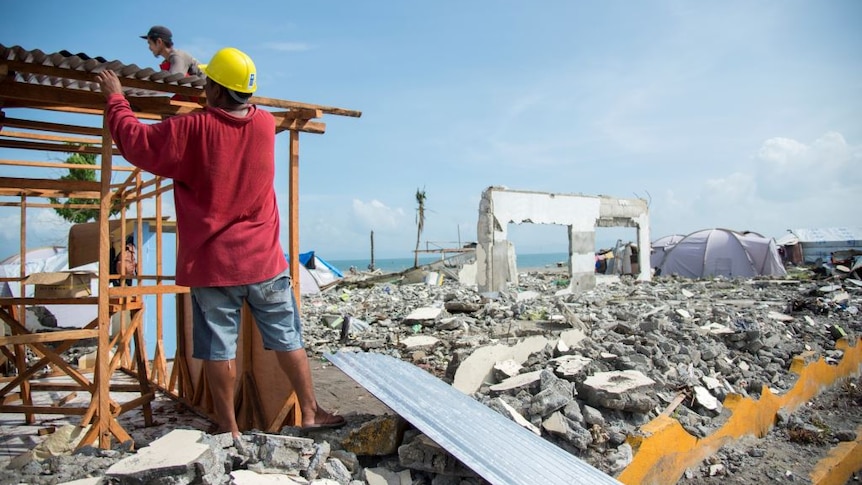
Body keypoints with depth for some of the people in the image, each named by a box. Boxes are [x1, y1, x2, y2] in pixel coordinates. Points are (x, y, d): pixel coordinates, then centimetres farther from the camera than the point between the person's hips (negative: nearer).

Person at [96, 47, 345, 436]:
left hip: (212, 265, -2)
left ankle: (229, 429, 19)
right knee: (288, 340, 11)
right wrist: (209, 79, 32)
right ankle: (311, 412, 21)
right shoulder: (266, 125, 1)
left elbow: (135, 142, 1)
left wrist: (115, 97, 16)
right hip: (265, 261, 3)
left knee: (219, 348, 8)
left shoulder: (192, 130, -10)